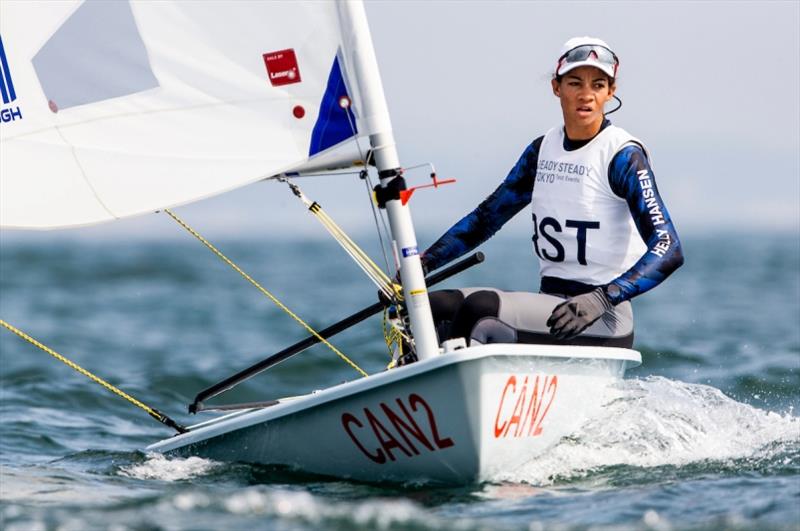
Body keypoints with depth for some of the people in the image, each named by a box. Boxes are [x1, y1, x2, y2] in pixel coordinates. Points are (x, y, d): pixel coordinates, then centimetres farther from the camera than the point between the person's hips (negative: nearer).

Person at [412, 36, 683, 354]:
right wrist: (420, 265, 7)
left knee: (480, 307, -29)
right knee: (427, 308, -10)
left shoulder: (623, 156, -9)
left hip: (602, 324, -7)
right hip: (550, 302, 7)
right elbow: (486, 218, 18)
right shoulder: (543, 149, 11)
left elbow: (668, 251, -19)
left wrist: (602, 299, -32)